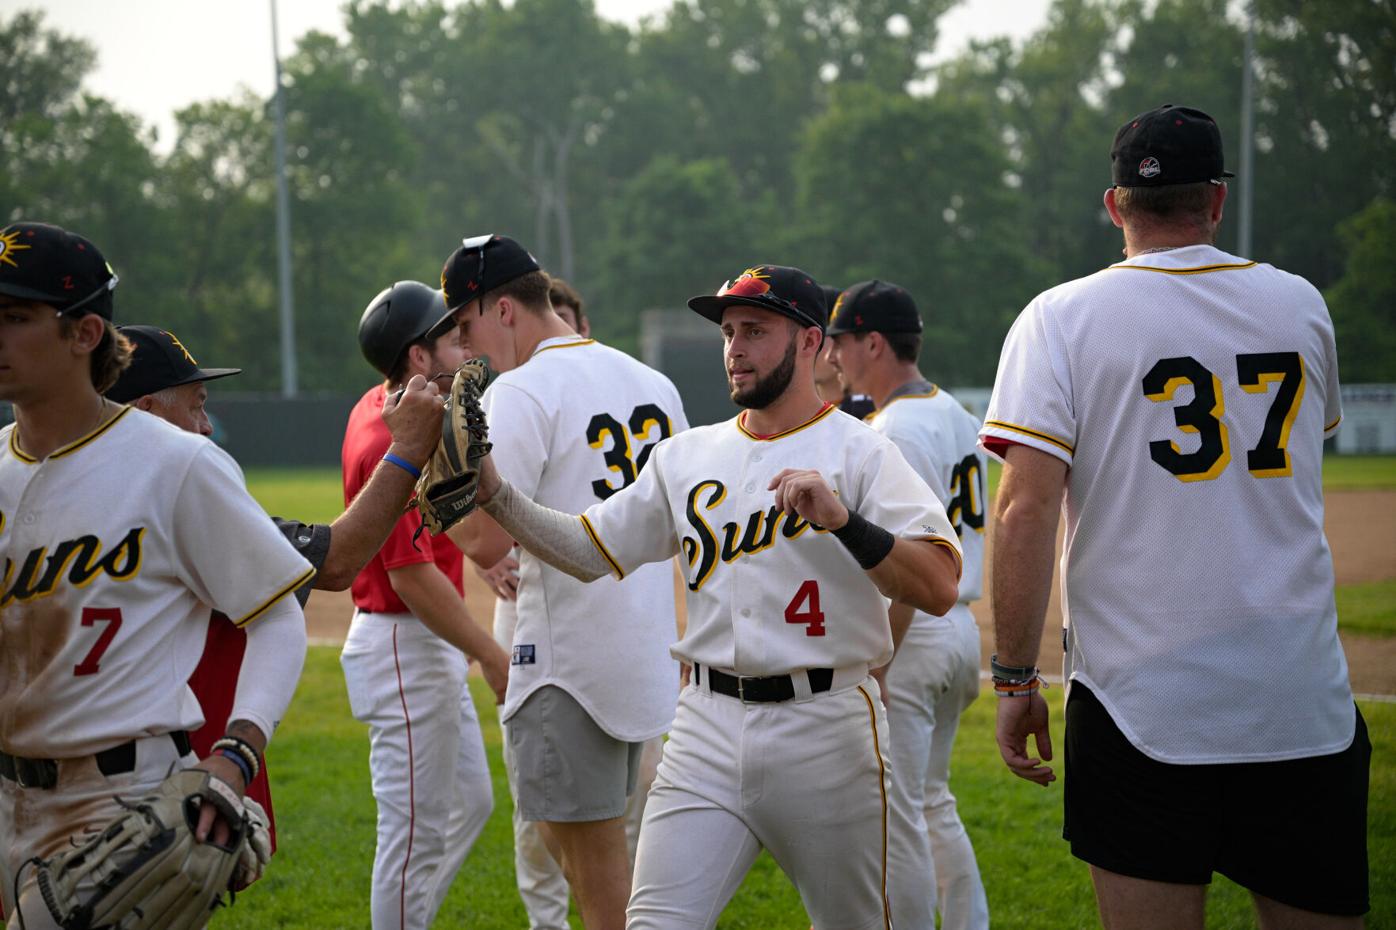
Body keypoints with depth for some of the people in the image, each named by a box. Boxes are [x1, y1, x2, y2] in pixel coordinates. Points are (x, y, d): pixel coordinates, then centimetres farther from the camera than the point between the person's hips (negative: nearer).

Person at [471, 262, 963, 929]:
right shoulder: (685, 456, 12)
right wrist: (494, 494, 2)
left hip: (825, 729, -3)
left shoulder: (859, 452, -4)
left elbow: (939, 589, -15)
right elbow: (590, 550, 15)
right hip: (709, 725, 4)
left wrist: (840, 520, -27)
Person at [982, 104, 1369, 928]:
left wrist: (1016, 677, -5)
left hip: (1140, 699, -2)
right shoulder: (1302, 305, 8)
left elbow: (1025, 510, -11)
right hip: (1305, 701, 2)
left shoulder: (1062, 318, -2)